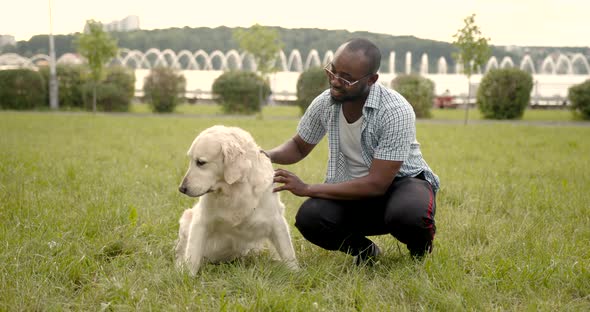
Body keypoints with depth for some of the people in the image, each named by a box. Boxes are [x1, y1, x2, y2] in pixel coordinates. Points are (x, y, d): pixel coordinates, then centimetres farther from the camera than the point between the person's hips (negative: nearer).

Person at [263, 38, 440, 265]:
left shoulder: (396, 112, -25)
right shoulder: (324, 103, -9)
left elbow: (377, 184, -26)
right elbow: (299, 146, 10)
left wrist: (307, 189, -26)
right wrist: (269, 156, -14)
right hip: (353, 191, 4)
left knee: (408, 214, -39)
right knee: (309, 218, -26)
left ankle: (420, 252, 0)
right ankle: (363, 250, 5)